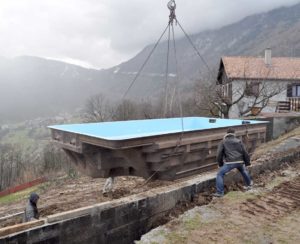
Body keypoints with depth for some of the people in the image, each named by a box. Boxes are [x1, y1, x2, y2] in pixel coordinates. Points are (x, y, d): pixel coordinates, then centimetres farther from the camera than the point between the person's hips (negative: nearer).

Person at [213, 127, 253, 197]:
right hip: (240, 162, 5)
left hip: (229, 162, -4)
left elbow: (219, 153, 2)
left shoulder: (223, 142, 8)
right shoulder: (239, 141, 15)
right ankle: (249, 184, 56)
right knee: (244, 171, 34)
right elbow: (245, 153, 14)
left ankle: (220, 192, -5)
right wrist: (247, 162, 25)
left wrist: (220, 164, 13)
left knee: (220, 174, 3)